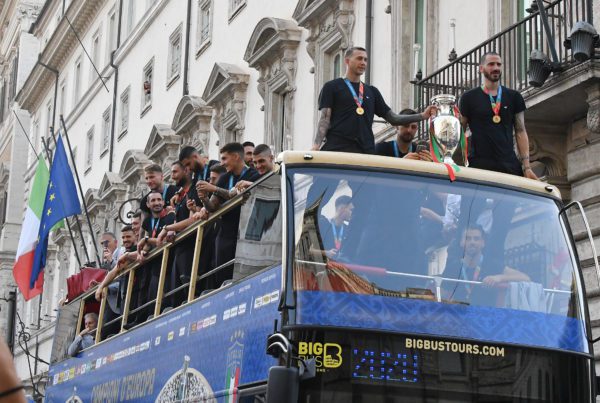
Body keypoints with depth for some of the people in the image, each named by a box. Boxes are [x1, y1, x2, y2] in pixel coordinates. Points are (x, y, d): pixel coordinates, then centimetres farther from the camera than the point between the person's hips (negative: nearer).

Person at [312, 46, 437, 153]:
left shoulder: (372, 91, 23)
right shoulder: (332, 87, 10)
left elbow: (393, 118, 21)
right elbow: (324, 118, 1)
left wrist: (422, 116, 11)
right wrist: (316, 146, -15)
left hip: (366, 151, 4)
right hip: (337, 149, -4)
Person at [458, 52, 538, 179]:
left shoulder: (514, 97, 12)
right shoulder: (469, 97, 5)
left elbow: (520, 132, 11)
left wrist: (527, 167, 2)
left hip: (510, 166, 2)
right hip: (479, 165, -2)